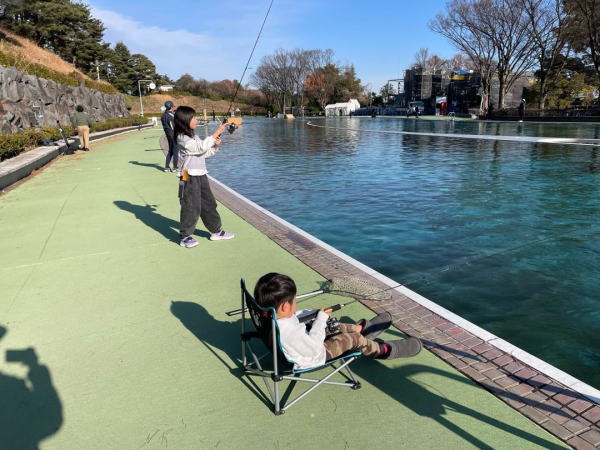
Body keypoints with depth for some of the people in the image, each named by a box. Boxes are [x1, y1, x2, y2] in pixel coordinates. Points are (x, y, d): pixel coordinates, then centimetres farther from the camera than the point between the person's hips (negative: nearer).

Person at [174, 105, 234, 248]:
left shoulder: (193, 136, 15)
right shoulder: (183, 138, -14)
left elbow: (205, 153, 19)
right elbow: (201, 147, -26)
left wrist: (215, 145, 2)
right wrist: (216, 133, -22)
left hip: (201, 175, 9)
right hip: (189, 178, -9)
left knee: (209, 204, 13)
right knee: (191, 207, -3)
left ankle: (216, 231, 24)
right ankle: (185, 237, 9)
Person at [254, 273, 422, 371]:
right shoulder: (290, 331, -43)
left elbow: (294, 317, 2)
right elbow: (314, 349, -33)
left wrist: (314, 315, -9)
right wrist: (321, 319, -25)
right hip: (313, 359, -8)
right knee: (353, 338, 2)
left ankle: (361, 327, 47)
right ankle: (383, 350, 27)